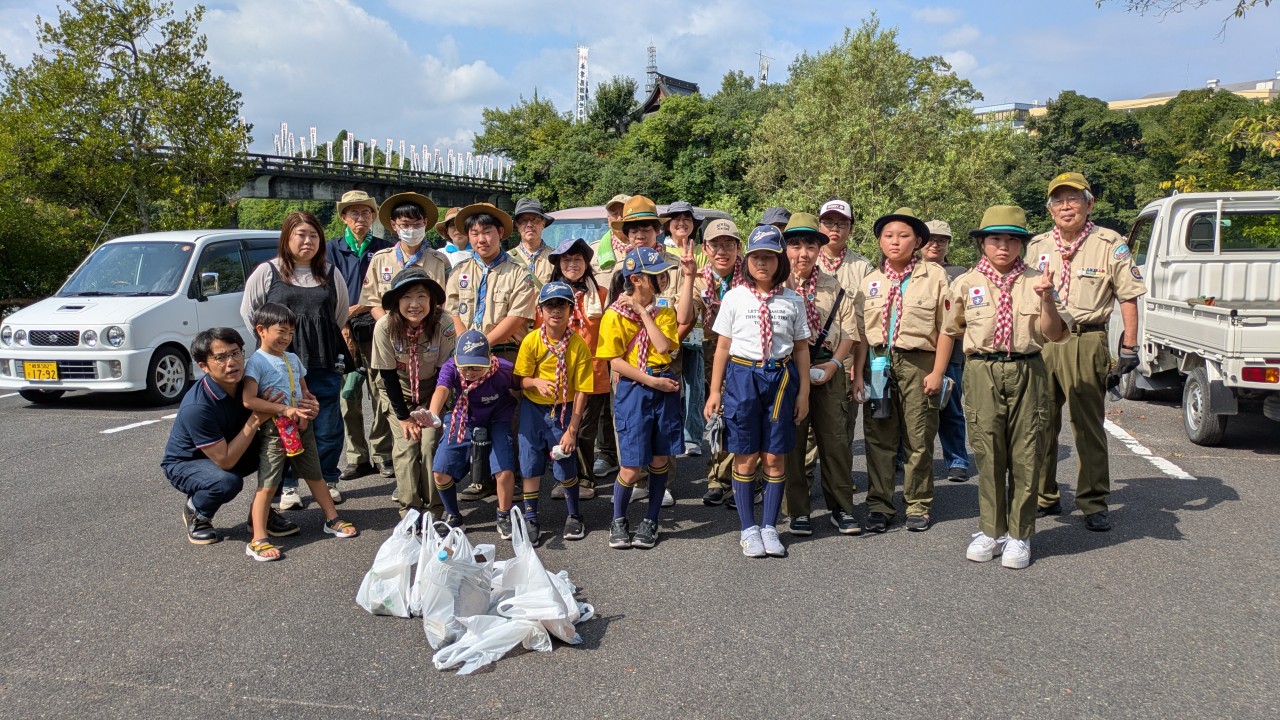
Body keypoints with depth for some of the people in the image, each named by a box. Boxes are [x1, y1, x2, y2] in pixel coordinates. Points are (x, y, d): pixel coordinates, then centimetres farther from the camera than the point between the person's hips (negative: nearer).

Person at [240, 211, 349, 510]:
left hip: (324, 364, 2)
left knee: (328, 427, 5)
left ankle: (328, 481, 20)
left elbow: (341, 315, 20)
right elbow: (248, 311, 10)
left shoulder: (331, 274, 10)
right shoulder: (268, 272, 3)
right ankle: (287, 487, 13)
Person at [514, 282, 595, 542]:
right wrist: (537, 382, -28)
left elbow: (581, 391, -11)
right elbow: (520, 379, -4)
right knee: (530, 465, 5)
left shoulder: (578, 345, -13)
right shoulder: (531, 341, -10)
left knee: (566, 467, 2)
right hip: (533, 409, 1)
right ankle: (530, 519, 21)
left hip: (564, 410, -1)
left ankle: (574, 516, 26)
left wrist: (572, 429, -12)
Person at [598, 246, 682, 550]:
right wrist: (651, 380, -14)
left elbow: (664, 346, -9)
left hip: (664, 388, 4)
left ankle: (650, 521, 24)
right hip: (632, 391, -4)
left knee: (661, 459, 7)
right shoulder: (615, 315, -5)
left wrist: (644, 311, -7)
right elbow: (615, 362, -9)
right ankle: (618, 521, 20)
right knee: (631, 467, -4)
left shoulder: (664, 312, 8)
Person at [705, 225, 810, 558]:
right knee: (746, 457, 4)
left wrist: (803, 392, 5)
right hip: (741, 377, -1)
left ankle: (770, 527, 18)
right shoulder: (734, 297, 1)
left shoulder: (793, 301, 4)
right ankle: (749, 528, 16)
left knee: (775, 457, 5)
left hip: (781, 378, 1)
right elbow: (722, 347, 4)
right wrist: (714, 391, 2)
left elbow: (801, 348, 8)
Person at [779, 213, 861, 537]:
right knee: (792, 440, 3)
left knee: (835, 438, 2)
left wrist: (835, 363, -6)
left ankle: (841, 508, 15)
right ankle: (798, 511, 14)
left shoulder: (834, 287, 8)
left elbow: (849, 331, 6)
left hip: (829, 370, 2)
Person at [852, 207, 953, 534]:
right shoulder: (871, 280, 10)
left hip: (918, 363, -3)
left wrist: (937, 372, -8)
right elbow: (860, 330, 9)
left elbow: (945, 328, -3)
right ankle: (879, 505, 15)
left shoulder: (933, 276, 0)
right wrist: (858, 373, 3)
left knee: (919, 439, 4)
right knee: (878, 437, 5)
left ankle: (919, 505, 18)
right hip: (878, 363, 3)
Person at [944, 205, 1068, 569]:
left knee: (1027, 456, 2)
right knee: (989, 456, 3)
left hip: (1028, 373, 0)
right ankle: (990, 531, 16)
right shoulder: (966, 283, 6)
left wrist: (1046, 299, -13)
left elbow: (1053, 335, -1)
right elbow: (952, 330, 20)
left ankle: (1019, 536, 13)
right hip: (983, 374, 0)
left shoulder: (1035, 281, 5)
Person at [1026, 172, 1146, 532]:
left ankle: (1094, 504, 10)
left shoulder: (1110, 244, 1)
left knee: (1089, 427, 0)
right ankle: (1044, 497, 20)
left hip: (1086, 343, -4)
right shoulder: (1037, 246, 13)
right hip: (1039, 342, 4)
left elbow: (1128, 297, 0)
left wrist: (1129, 346, -5)